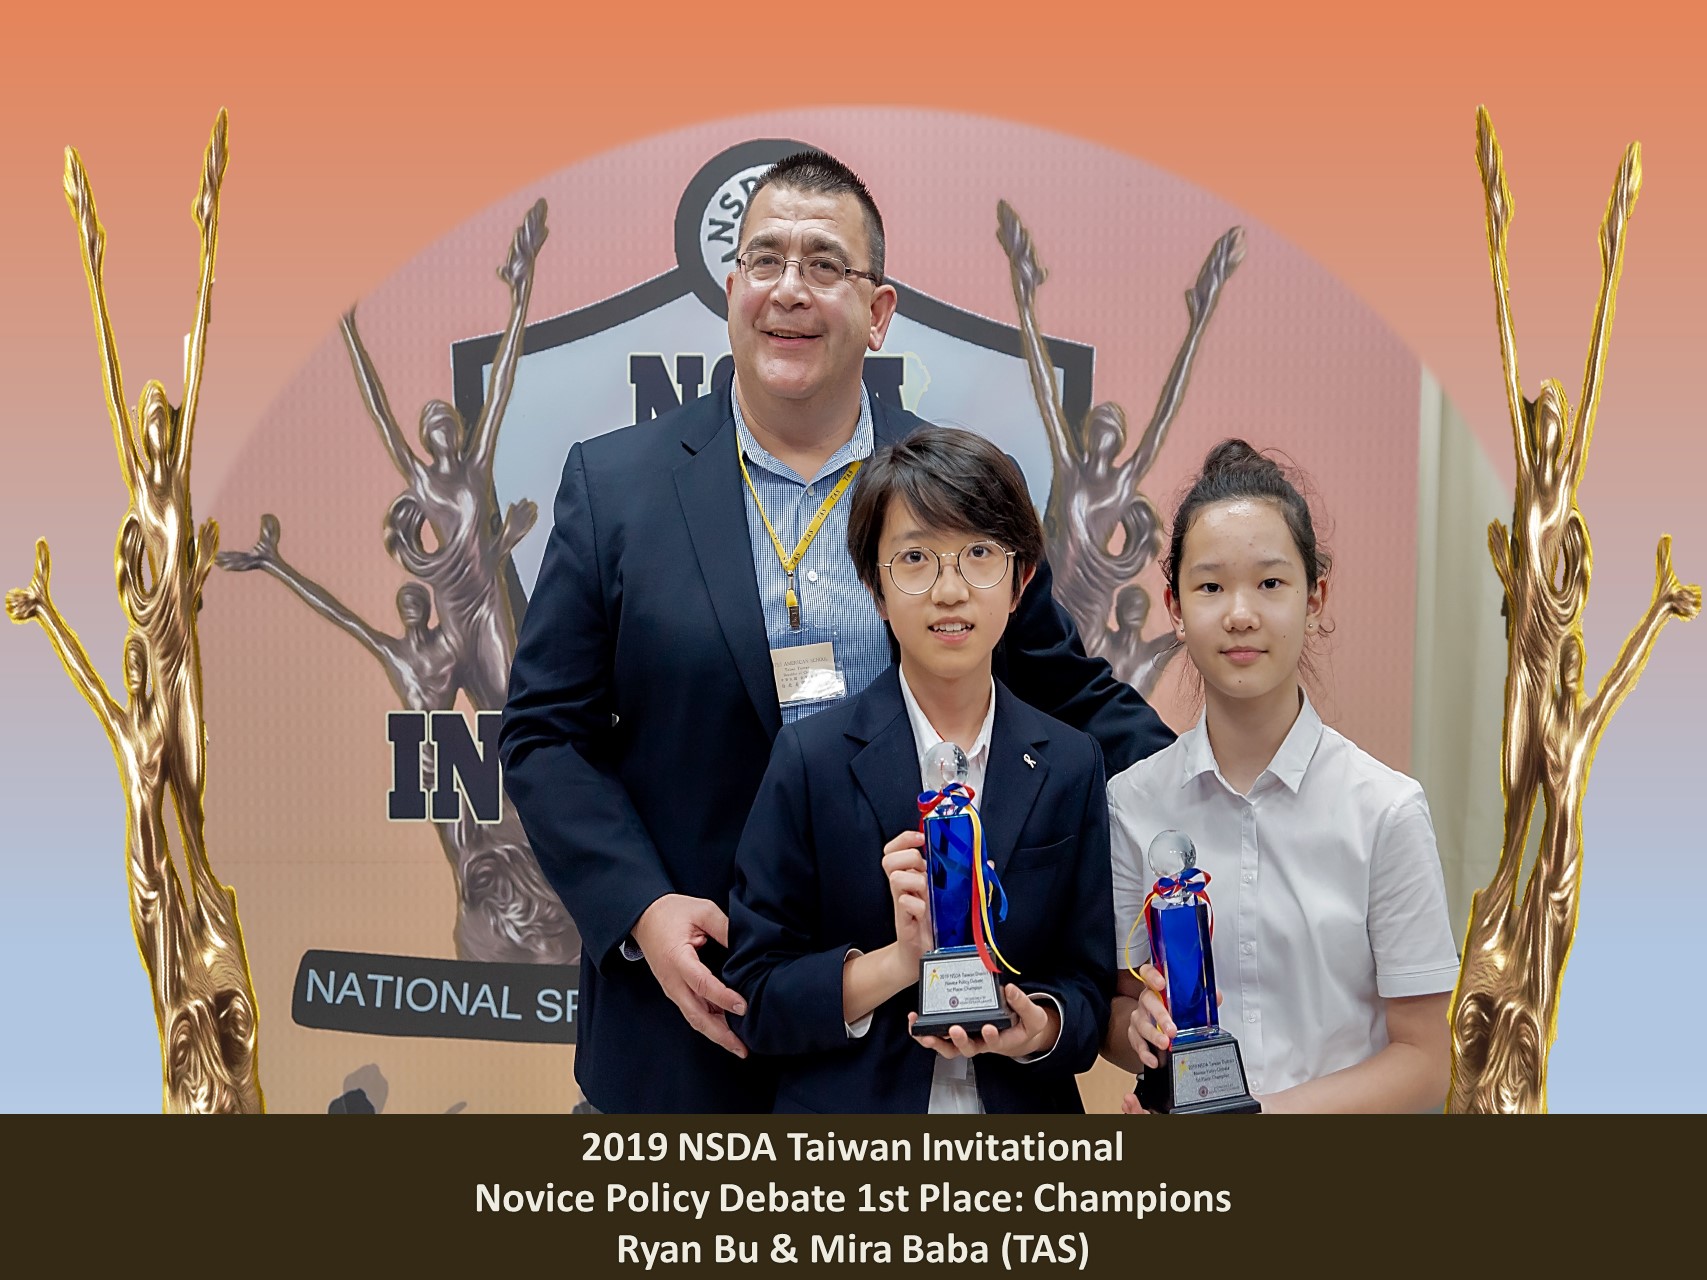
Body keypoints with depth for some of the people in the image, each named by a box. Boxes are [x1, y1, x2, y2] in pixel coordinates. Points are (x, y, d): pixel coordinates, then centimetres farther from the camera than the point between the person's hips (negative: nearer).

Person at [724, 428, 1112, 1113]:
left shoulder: (1072, 766, -4)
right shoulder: (812, 757, -11)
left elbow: (1088, 985, 0)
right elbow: (754, 1004, -10)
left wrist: (1041, 1028, -20)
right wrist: (898, 959, -24)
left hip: (1023, 1109, 2)